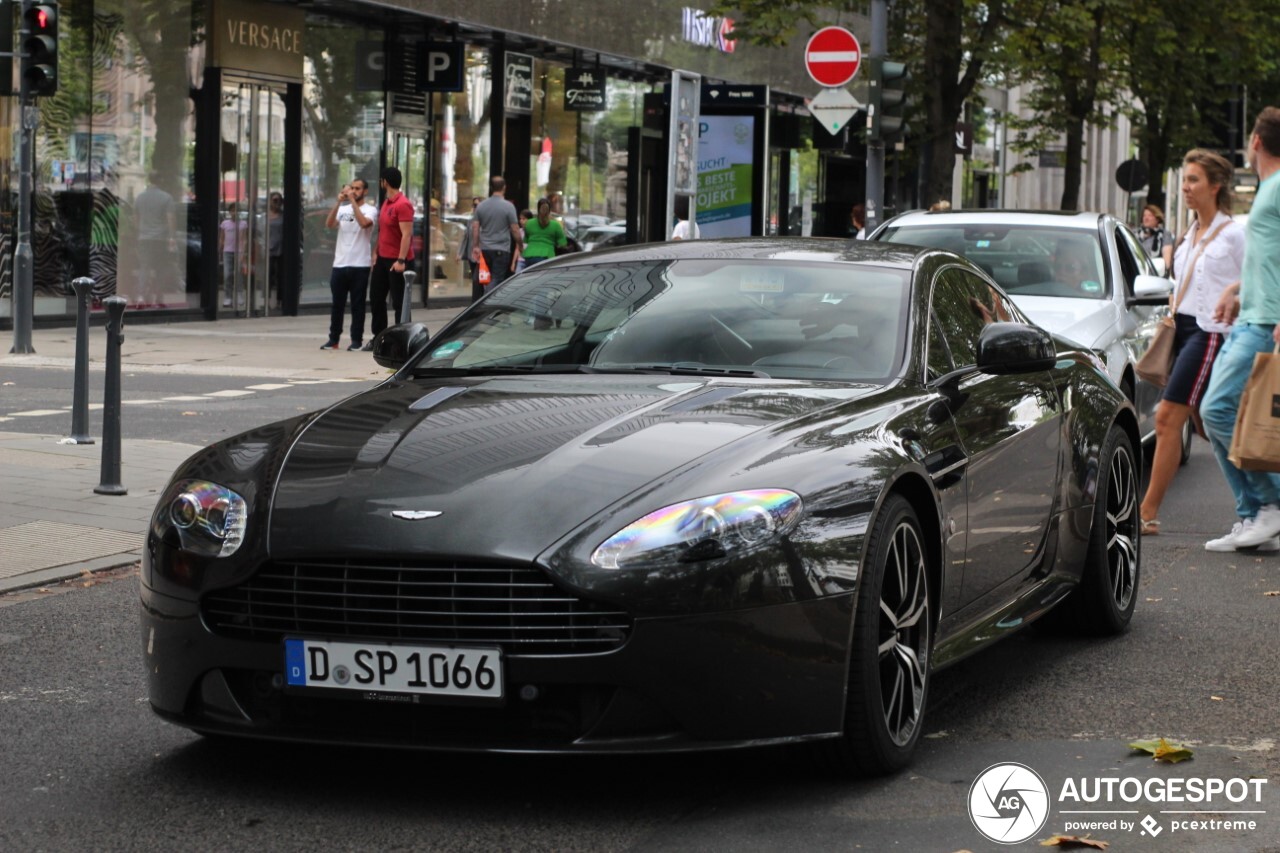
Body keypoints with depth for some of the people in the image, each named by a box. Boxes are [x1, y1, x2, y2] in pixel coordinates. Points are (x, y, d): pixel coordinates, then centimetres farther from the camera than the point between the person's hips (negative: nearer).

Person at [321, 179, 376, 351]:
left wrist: (353, 200, -20)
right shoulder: (342, 209, 11)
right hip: (339, 264, 4)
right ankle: (333, 339, 15)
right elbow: (329, 224, -6)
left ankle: (356, 340, 6)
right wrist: (338, 202, -15)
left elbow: (364, 223, -23)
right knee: (337, 304, 8)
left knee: (357, 305, 1)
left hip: (359, 265, -4)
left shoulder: (370, 210, -1)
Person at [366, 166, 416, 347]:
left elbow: (407, 235, -21)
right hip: (383, 258, 10)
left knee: (399, 302, -3)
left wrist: (401, 260, -26)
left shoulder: (402, 205, -16)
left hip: (396, 261, -10)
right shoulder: (386, 203, 13)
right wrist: (376, 253, 15)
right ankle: (378, 337, 23)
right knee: (376, 298, 14)